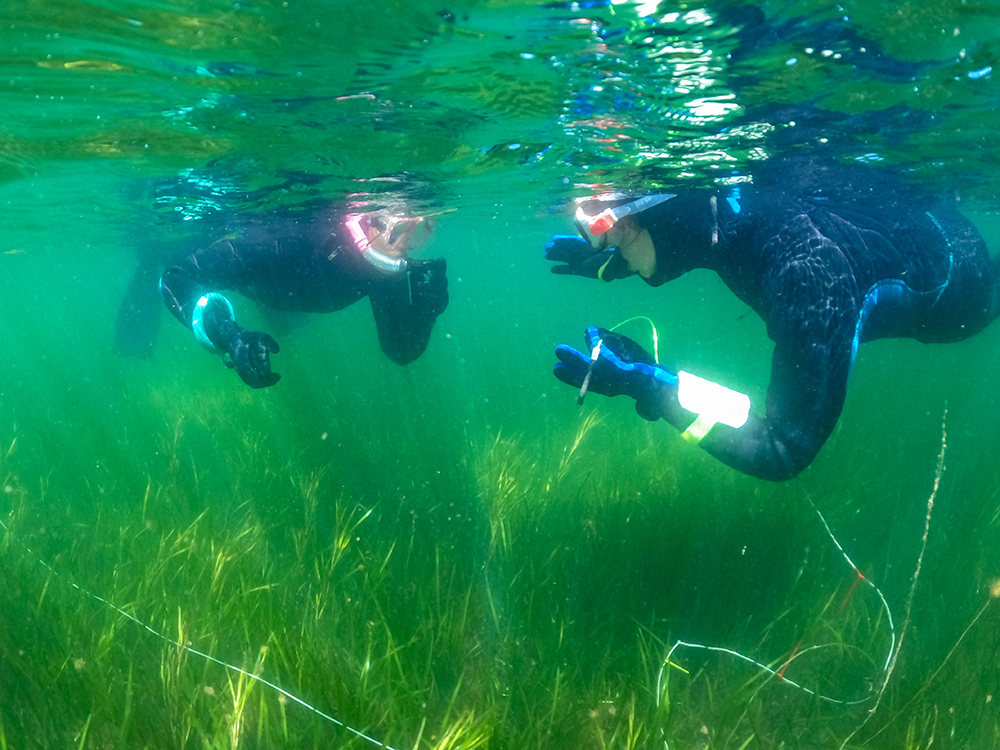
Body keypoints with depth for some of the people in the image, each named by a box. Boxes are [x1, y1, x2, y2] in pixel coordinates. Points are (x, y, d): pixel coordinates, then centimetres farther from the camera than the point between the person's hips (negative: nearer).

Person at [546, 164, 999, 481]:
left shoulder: (807, 270, -51)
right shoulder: (724, 204, -29)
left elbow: (784, 451, -45)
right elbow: (668, 247, -2)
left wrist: (653, 385, -52)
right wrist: (605, 263, -20)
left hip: (959, 277, -4)